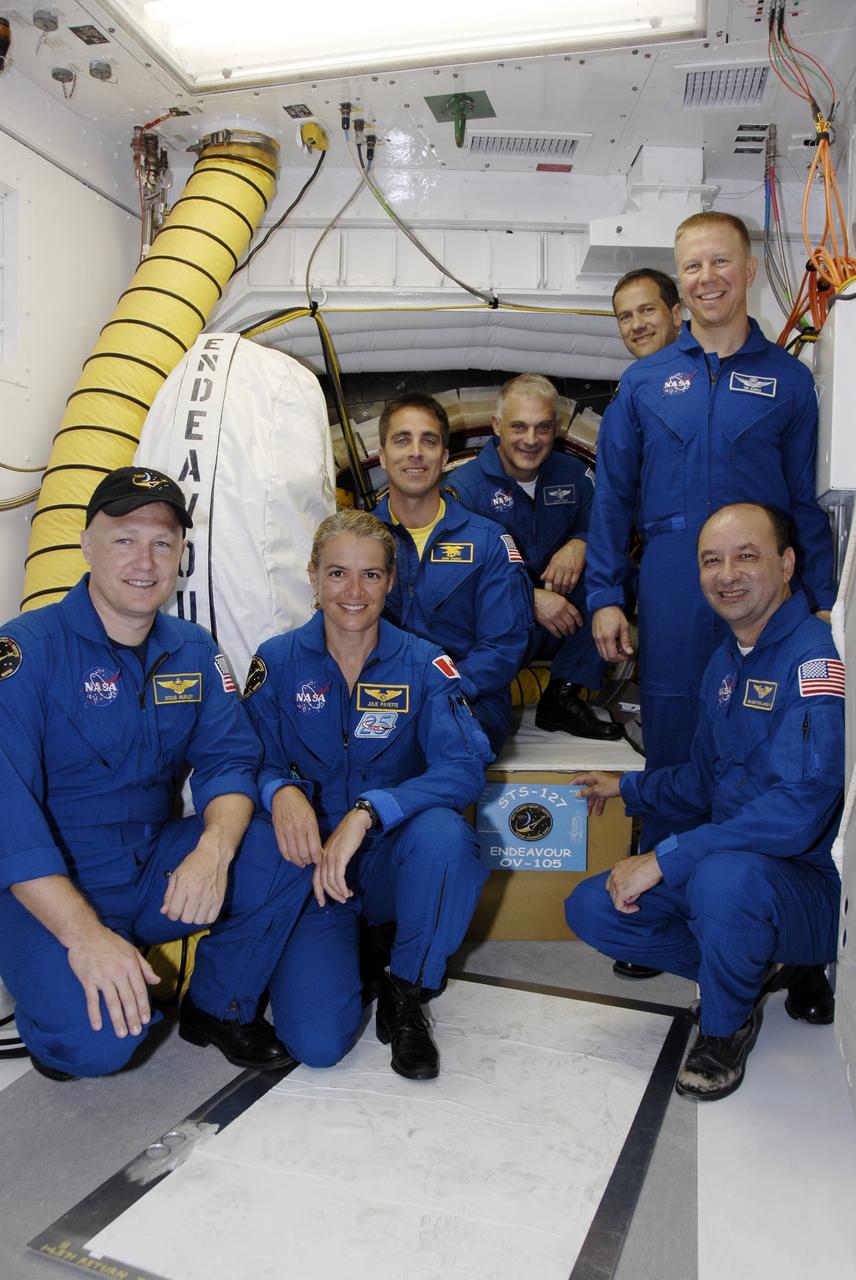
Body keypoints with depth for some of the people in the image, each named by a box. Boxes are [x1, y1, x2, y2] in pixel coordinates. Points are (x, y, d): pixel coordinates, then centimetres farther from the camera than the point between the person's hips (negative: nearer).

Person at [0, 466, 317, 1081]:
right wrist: (84, 933, -30)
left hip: (158, 868, 5)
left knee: (288, 855, -19)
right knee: (97, 1039, -28)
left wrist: (213, 850, -25)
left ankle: (221, 1007, 6)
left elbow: (230, 760, -2)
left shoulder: (194, 650, 4)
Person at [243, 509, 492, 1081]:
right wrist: (282, 792, -28)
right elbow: (256, 762, -2)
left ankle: (406, 995, -8)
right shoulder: (278, 663, -2)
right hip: (311, 863, 0)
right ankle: (348, 948, 17)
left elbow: (465, 767, -20)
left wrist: (366, 812, -34)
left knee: (441, 829, -36)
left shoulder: (423, 663, -6)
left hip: (395, 858, 0)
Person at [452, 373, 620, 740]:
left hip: (563, 624, 5)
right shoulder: (465, 487, -8)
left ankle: (563, 697, -14)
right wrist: (531, 598, -27)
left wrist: (579, 544, -17)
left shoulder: (575, 475, 7)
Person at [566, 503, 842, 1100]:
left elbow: (795, 810, -31)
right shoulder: (727, 660, 9)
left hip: (815, 887, -8)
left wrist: (662, 860, -28)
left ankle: (728, 1027, -6)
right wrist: (627, 788, 24)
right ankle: (757, 970, 12)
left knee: (724, 875, -39)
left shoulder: (819, 656, -20)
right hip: (732, 857, 8)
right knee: (591, 909, -1)